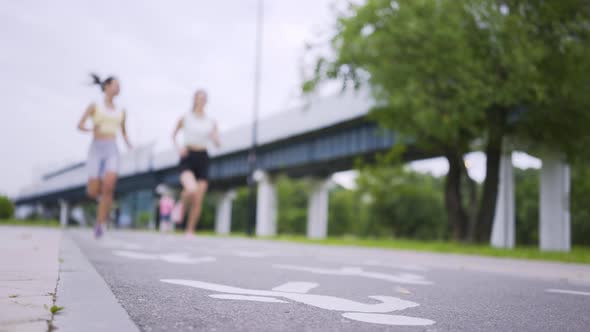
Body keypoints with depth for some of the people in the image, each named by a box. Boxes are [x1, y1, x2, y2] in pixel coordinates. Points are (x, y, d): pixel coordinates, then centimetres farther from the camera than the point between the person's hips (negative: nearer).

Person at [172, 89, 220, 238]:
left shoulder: (211, 122, 7)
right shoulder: (185, 118, 3)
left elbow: (218, 144, 8)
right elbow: (174, 134, 15)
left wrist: (215, 138, -15)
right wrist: (178, 147, -3)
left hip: (203, 159, 2)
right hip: (187, 158, -2)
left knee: (198, 200, -1)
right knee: (191, 189, -29)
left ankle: (190, 230, 17)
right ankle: (182, 205, 5)